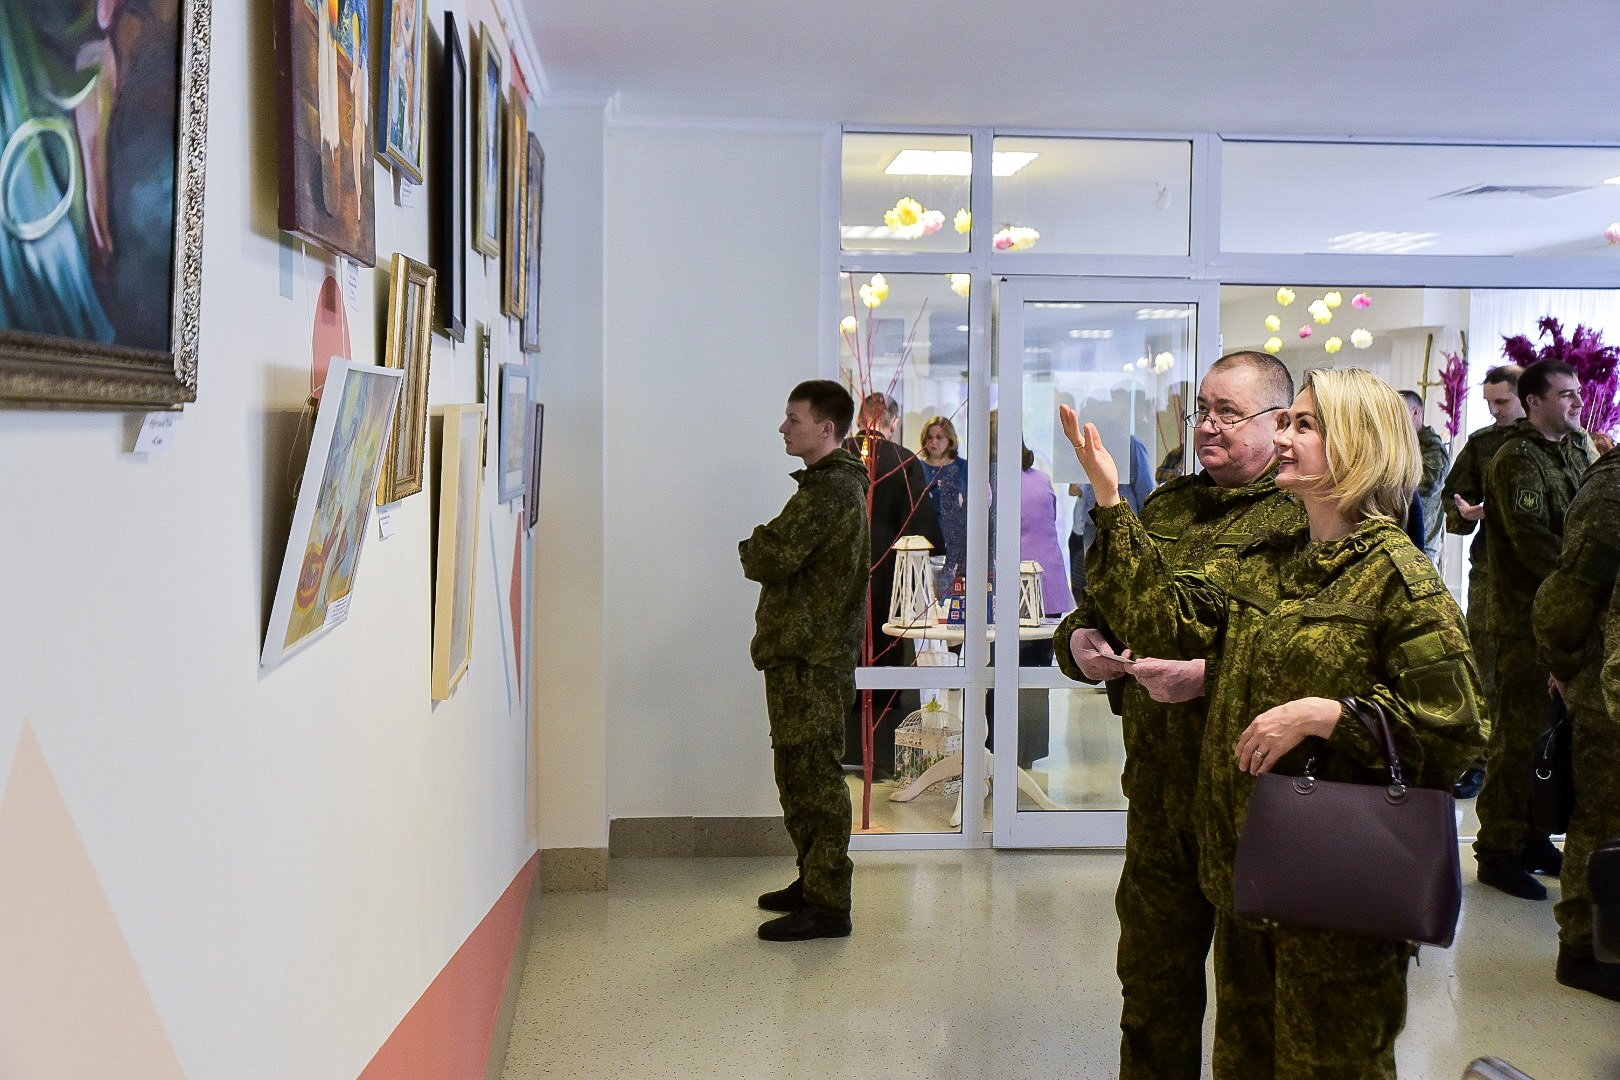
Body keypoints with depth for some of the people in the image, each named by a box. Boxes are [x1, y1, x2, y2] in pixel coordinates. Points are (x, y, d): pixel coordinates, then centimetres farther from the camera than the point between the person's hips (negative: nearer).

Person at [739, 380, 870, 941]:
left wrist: (753, 545, -1)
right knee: (800, 775, 17)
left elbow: (769, 560, -22)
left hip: (811, 661, -11)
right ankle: (814, 881, 28)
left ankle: (828, 906, -1)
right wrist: (766, 548, 1)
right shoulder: (839, 485, 18)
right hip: (808, 653, 11)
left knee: (814, 778, -6)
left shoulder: (827, 493, -18)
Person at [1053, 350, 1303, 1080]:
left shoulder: (1304, 517, -10)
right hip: (1158, 785, 6)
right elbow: (1104, 602, 19)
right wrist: (1081, 641, -2)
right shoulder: (1167, 506, 13)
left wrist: (1210, 674, -27)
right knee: (1152, 972, 17)